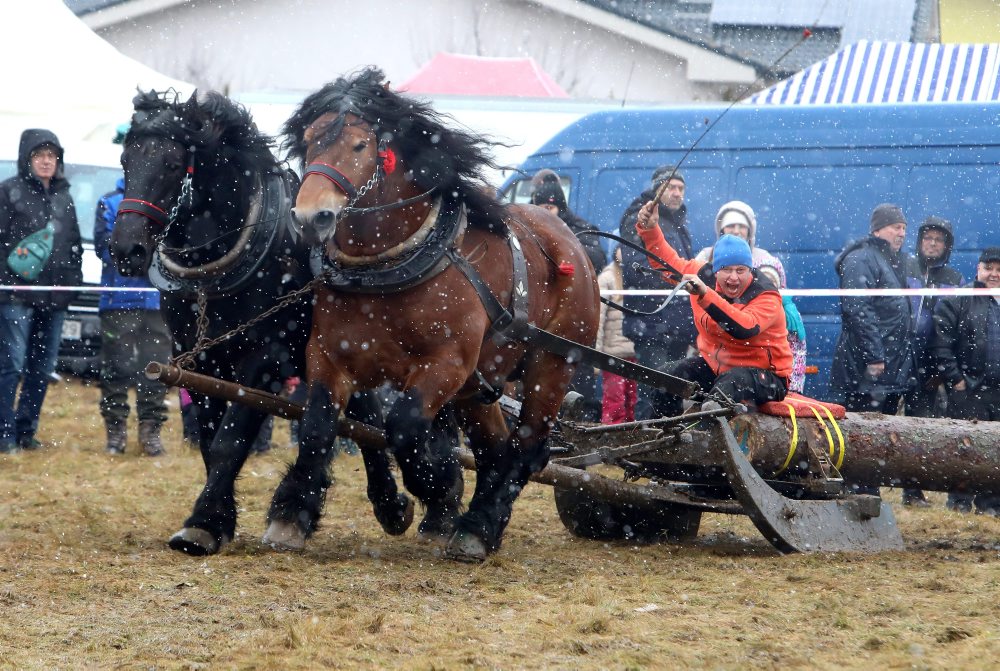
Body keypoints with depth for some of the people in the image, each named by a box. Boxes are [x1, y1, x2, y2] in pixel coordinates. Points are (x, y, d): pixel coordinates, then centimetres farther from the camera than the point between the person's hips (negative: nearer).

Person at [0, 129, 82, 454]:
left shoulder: (64, 196, 16)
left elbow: (74, 244, 21)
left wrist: (73, 280, 10)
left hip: (54, 297, 6)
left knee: (43, 368, 8)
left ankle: (26, 430, 16)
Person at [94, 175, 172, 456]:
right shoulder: (110, 203, 4)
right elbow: (103, 245, -3)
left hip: (158, 298, 1)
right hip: (119, 298, -1)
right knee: (116, 368, 1)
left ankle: (151, 429, 9)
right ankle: (115, 430, 7)